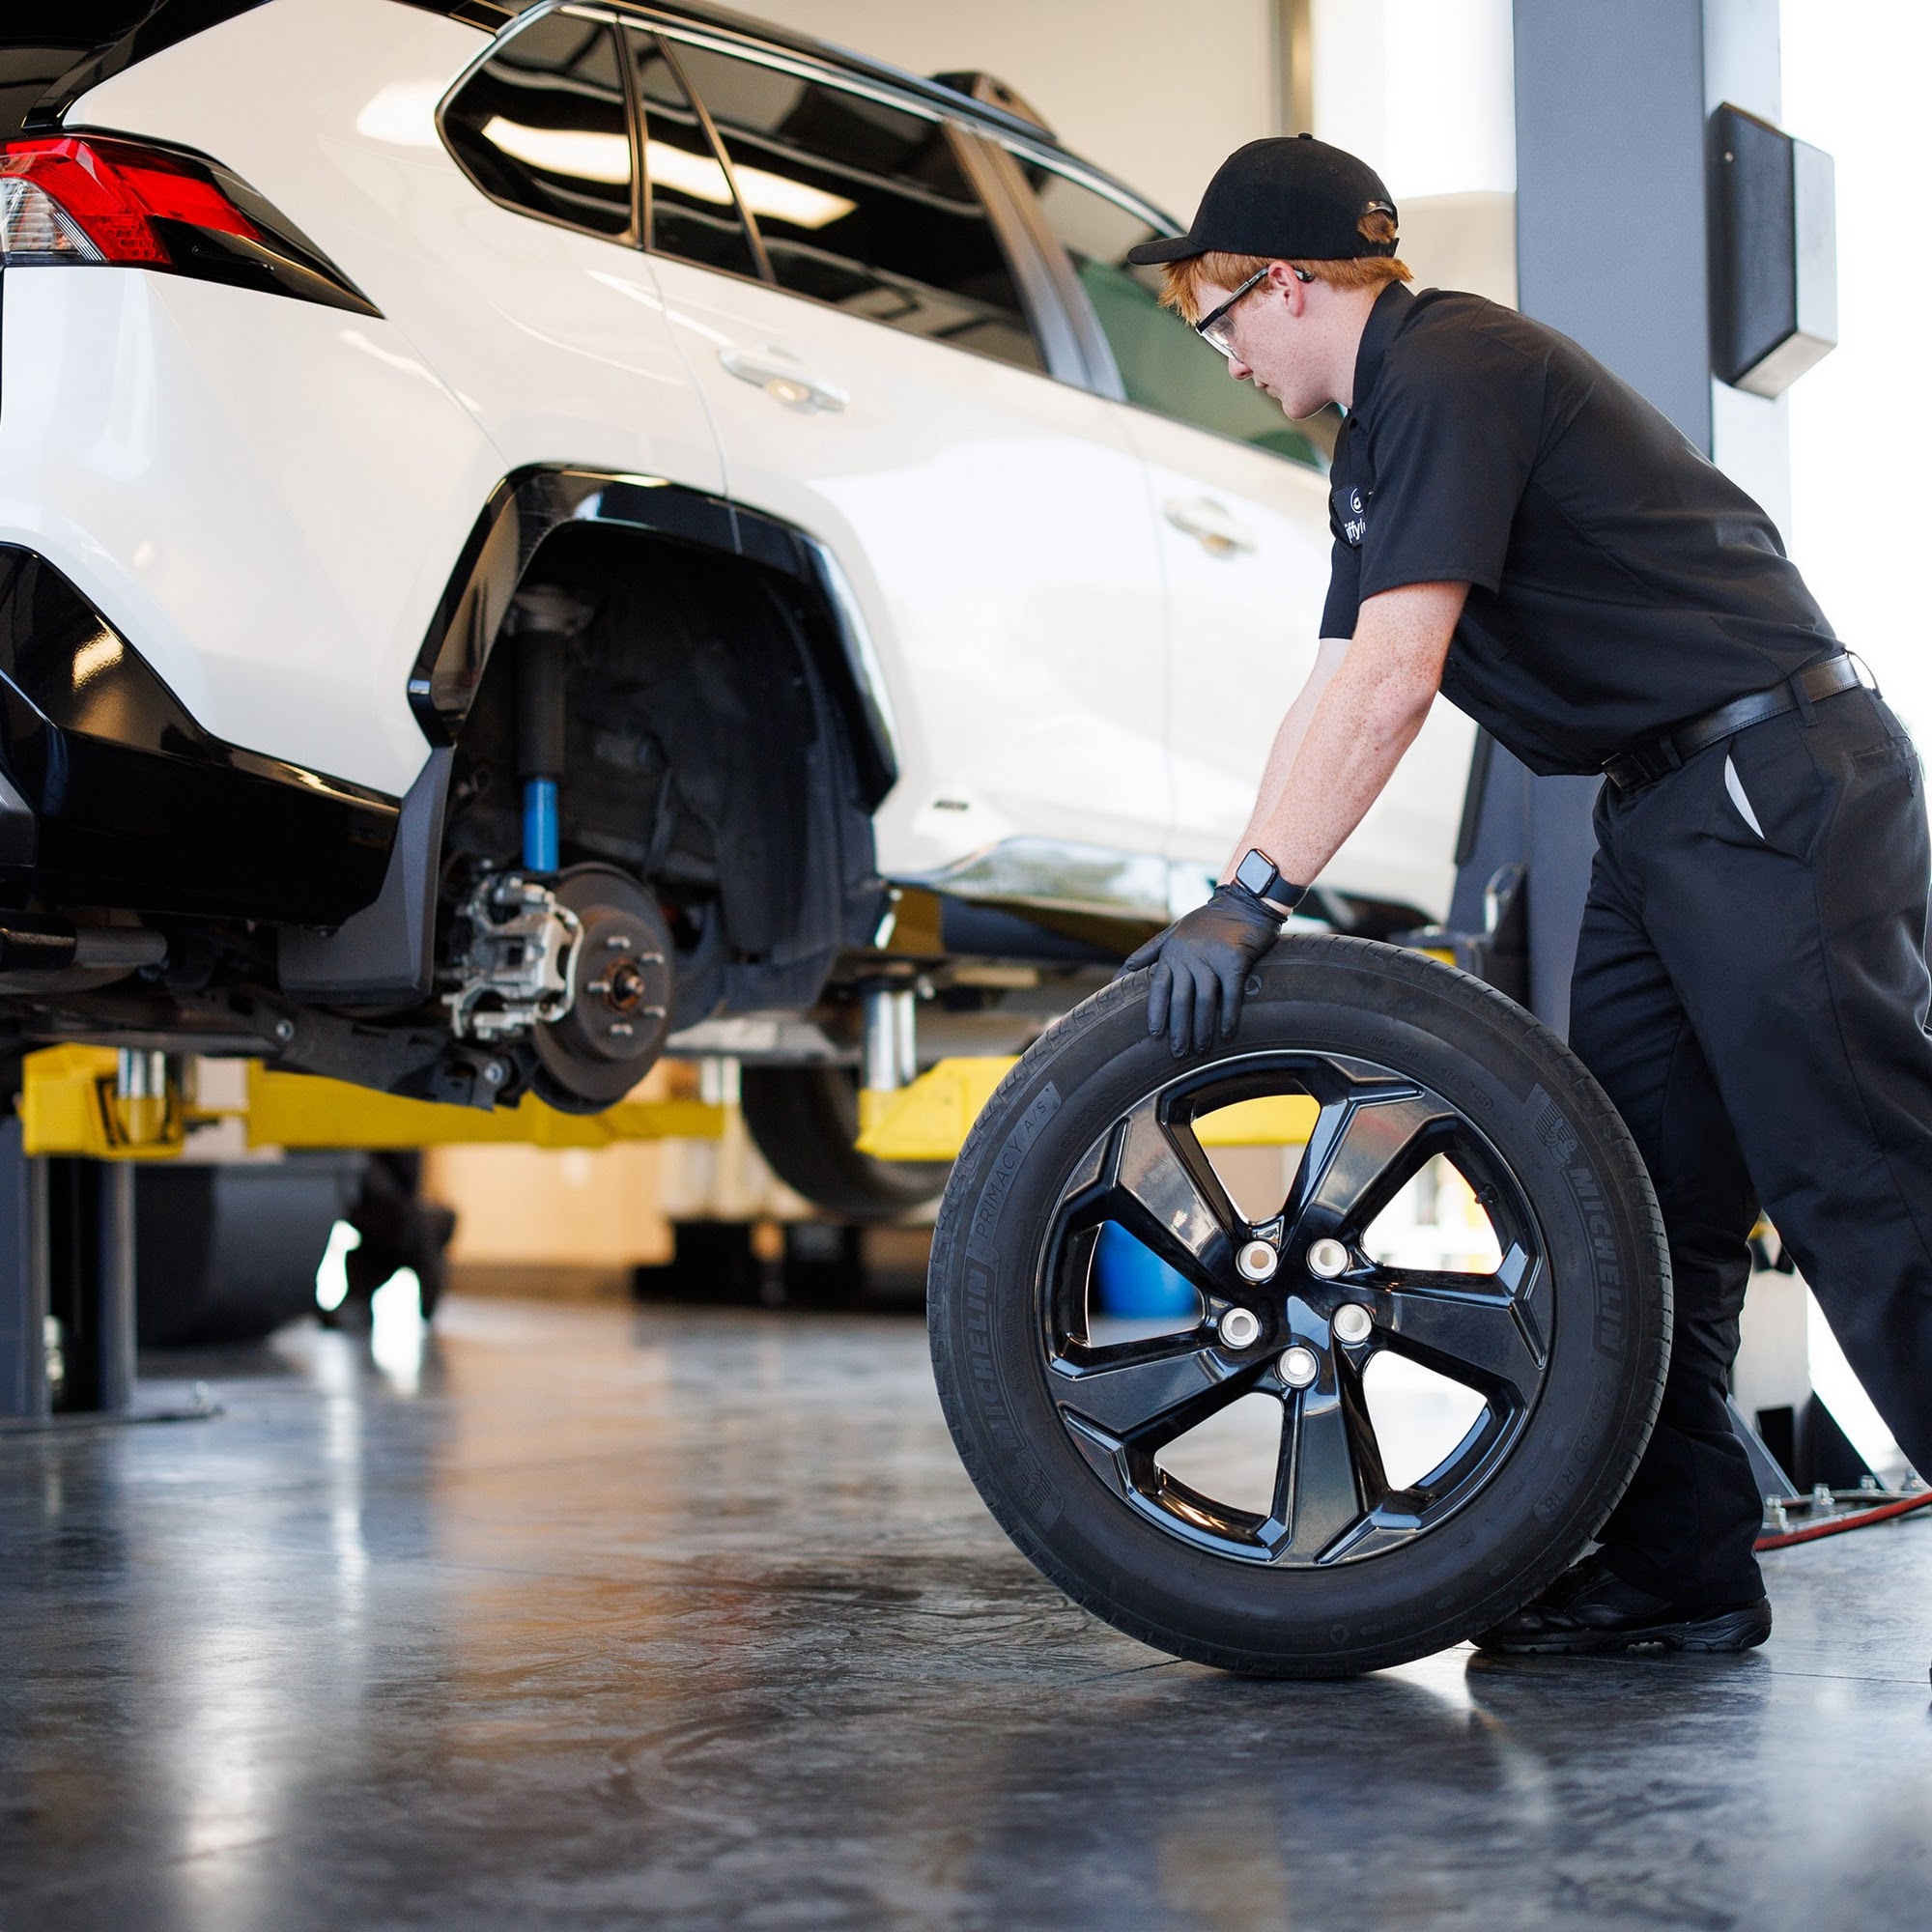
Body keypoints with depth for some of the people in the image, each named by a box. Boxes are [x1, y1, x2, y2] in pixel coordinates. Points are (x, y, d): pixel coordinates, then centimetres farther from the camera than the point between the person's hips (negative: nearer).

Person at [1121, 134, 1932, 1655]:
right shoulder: (1386, 428, 19)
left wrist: (1254, 896, -22)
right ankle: (1677, 1569, 11)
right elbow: (1339, 692, 20)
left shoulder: (1452, 373, -14)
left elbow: (1393, 675, -23)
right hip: (1666, 816, 10)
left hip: (1779, 788, -10)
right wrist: (1234, 905, 15)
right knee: (1639, 1198, 7)